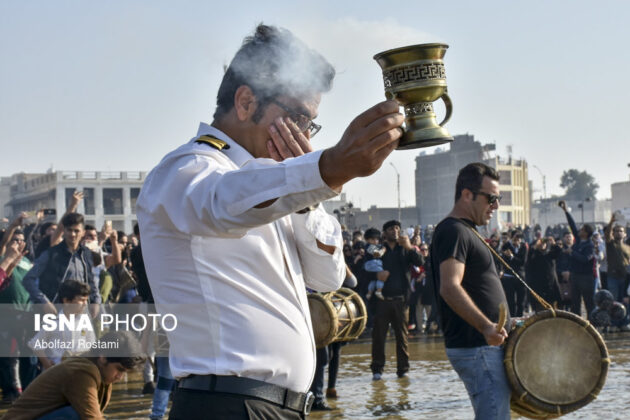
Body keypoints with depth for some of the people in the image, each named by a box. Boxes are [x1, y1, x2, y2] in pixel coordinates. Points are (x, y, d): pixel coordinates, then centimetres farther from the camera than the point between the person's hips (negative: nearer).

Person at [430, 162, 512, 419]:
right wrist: (486, 326, -38)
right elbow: (450, 288, -27)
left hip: (485, 343, 11)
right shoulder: (453, 231, -13)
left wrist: (503, 323, 24)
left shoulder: (465, 232, 19)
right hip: (475, 347, -11)